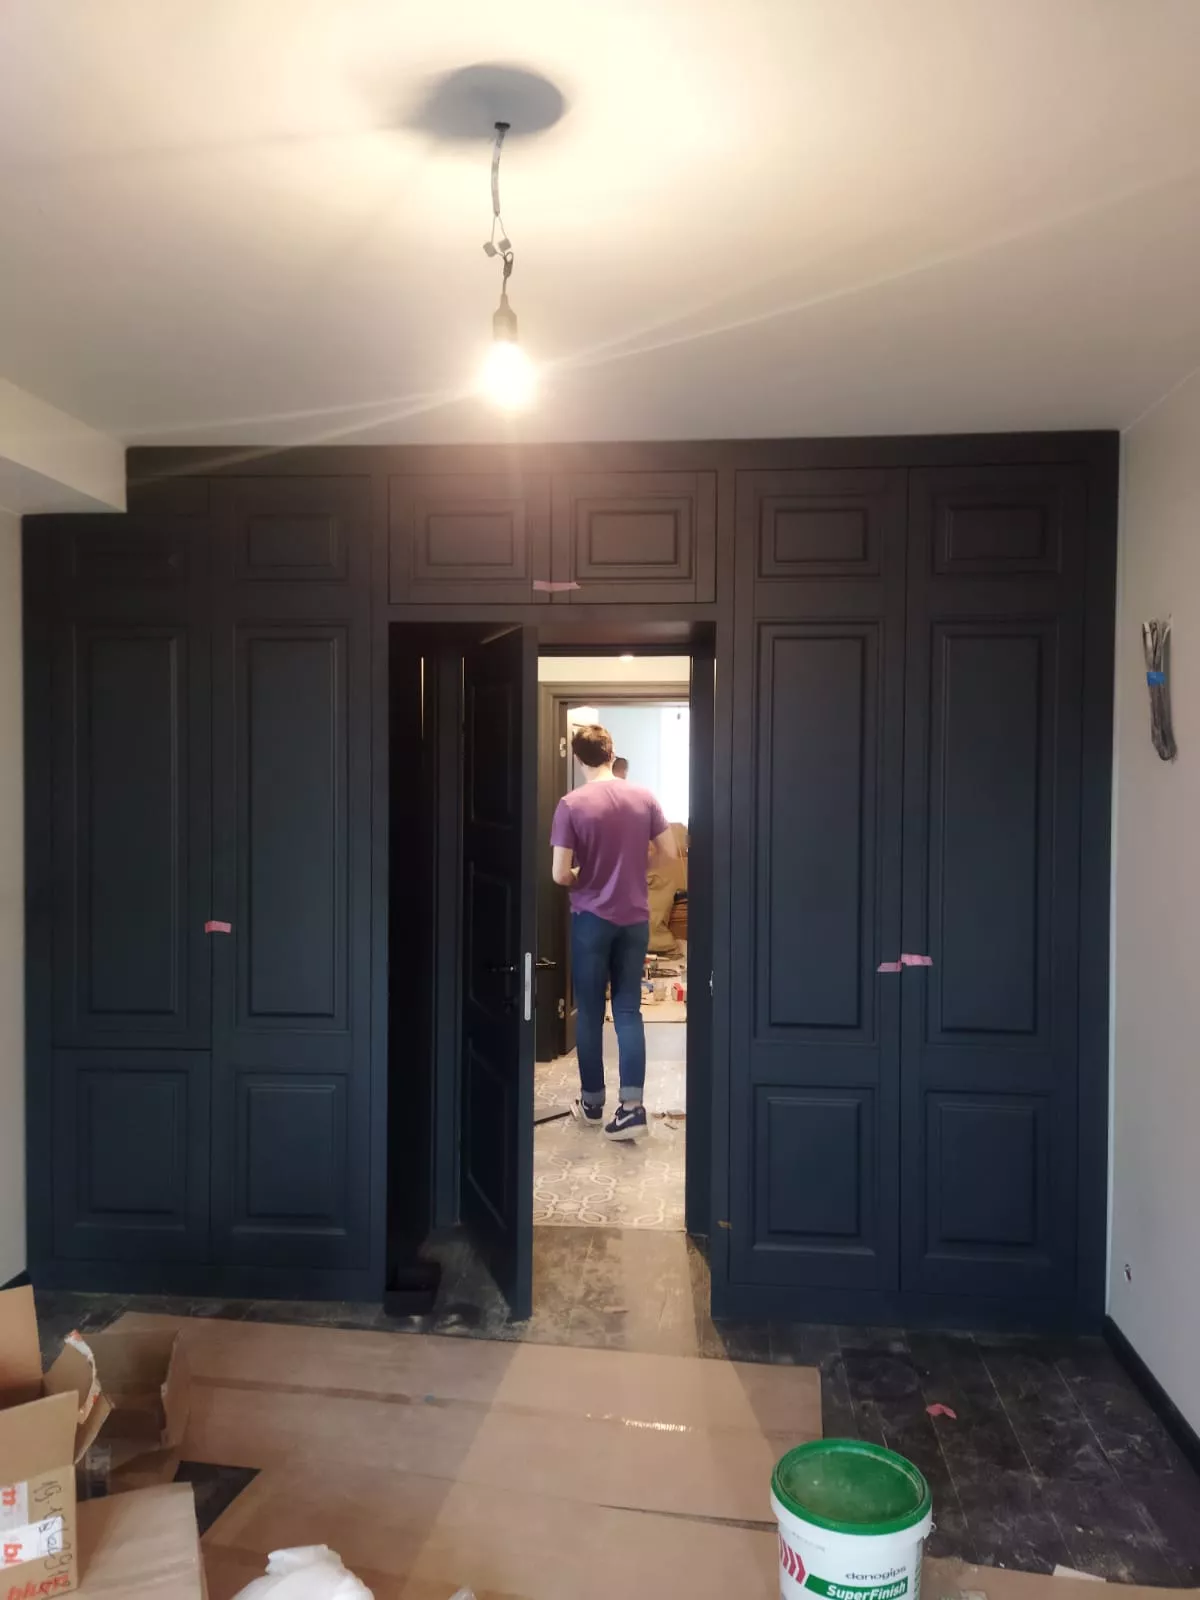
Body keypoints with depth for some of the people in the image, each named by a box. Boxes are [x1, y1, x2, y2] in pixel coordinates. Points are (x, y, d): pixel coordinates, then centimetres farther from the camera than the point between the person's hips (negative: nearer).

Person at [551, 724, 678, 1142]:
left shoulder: (571, 805, -12)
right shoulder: (643, 797, -2)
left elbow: (560, 875, -14)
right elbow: (670, 853, 3)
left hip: (591, 919, -3)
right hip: (635, 918, 3)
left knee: (590, 1012, 10)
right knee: (629, 1010, 8)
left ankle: (592, 1103, 21)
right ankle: (632, 1106, 0)